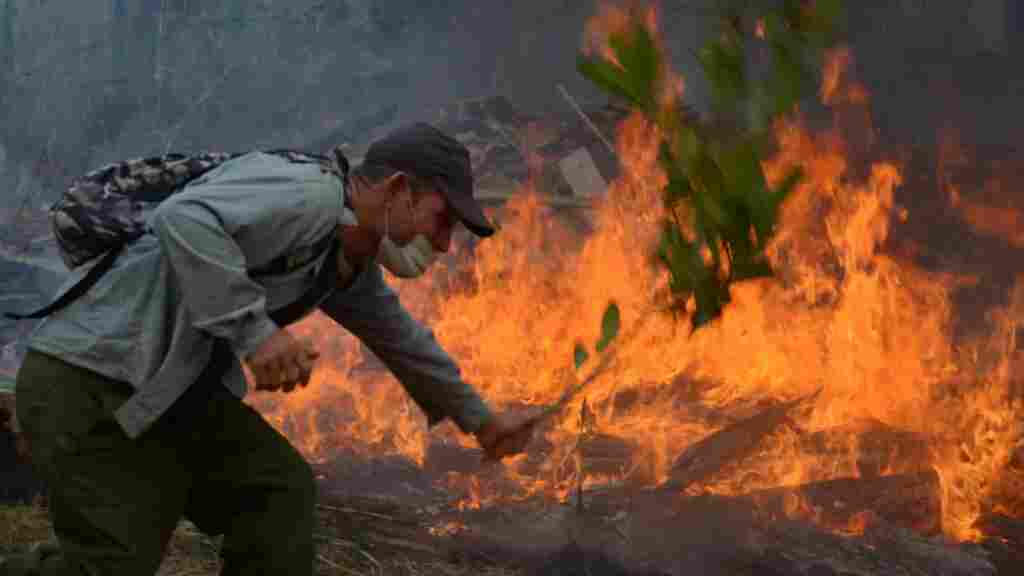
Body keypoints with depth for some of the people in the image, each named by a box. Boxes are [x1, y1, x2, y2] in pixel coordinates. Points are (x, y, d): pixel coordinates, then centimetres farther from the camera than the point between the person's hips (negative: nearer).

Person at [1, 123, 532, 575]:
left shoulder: (353, 265, 12)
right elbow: (183, 220, -35)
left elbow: (400, 337, 31)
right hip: (86, 385, -10)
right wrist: (255, 329, -37)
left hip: (166, 393, 10)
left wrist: (476, 416, 41)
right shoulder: (309, 197, -20)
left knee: (278, 487, 2)